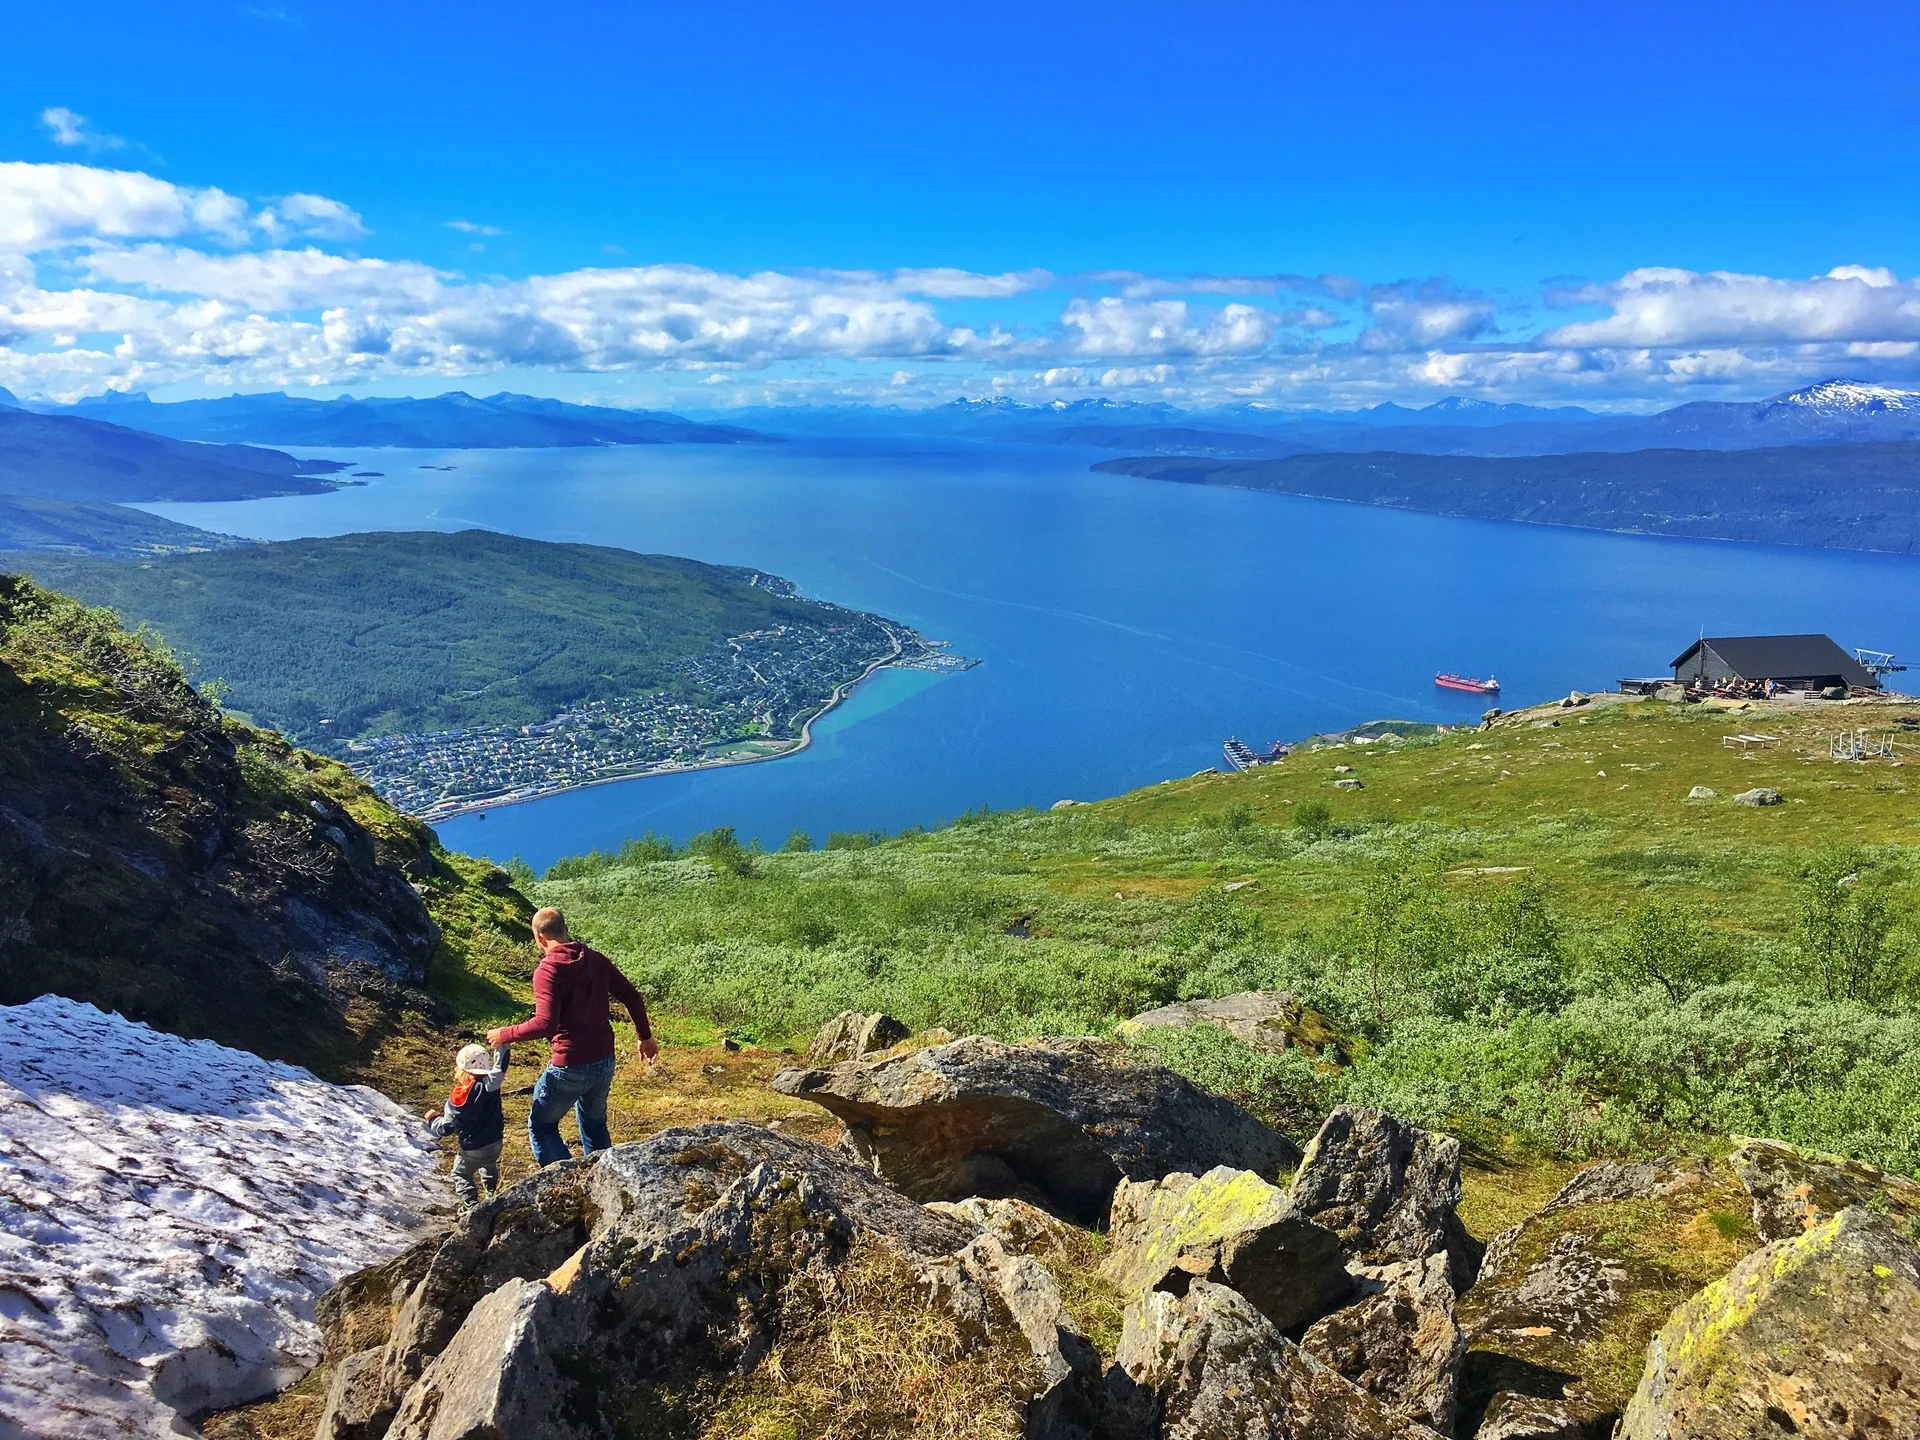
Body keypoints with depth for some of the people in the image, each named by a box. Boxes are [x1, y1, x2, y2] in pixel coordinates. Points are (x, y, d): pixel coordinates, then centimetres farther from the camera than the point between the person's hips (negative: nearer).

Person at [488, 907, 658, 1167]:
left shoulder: (547, 971, -15)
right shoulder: (596, 960, 3)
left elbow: (545, 1024, -25)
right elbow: (632, 997, 4)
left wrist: (505, 1035, -10)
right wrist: (646, 1037, 16)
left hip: (570, 1066, -6)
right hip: (605, 1062, 6)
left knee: (541, 1125, 12)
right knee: (594, 1125, 24)